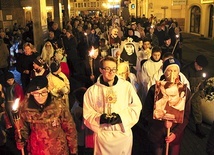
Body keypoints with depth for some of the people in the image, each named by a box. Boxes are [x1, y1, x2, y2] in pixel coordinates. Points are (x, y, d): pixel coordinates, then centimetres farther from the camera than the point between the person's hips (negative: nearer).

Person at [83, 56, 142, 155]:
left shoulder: (127, 86, -4)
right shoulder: (92, 90, -3)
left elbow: (136, 107, -3)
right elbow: (87, 113, -1)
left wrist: (121, 117, -16)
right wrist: (100, 118, -19)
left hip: (123, 133, 1)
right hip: (102, 134, 0)